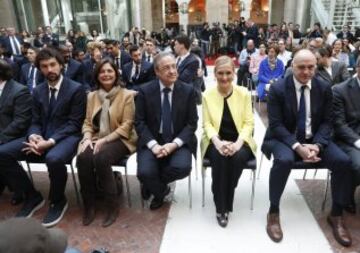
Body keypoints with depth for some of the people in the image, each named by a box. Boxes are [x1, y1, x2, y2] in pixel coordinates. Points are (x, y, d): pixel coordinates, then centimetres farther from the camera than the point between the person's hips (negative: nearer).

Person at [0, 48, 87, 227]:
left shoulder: (76, 89, -5)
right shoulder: (37, 91, 14)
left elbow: (74, 124, -10)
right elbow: (36, 121, 11)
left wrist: (50, 141, -23)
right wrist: (34, 136, -14)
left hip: (66, 137, -6)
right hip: (41, 136, 6)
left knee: (54, 158, -39)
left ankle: (58, 201, -8)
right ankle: (32, 196, 4)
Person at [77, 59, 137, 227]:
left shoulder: (127, 95, -1)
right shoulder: (92, 96, 15)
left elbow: (126, 126, -8)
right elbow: (87, 122, 13)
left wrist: (104, 140, -18)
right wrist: (87, 138, -9)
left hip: (119, 140, -4)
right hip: (96, 139, 4)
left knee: (101, 158, -34)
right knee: (83, 157, -28)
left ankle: (112, 205, -16)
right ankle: (89, 205, -11)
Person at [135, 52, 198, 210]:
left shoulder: (188, 91, -1)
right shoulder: (145, 91, -2)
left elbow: (192, 123, -3)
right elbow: (139, 122, -3)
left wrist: (174, 144, -18)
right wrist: (153, 145, -19)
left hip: (179, 142, 1)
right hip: (152, 141, 0)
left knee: (183, 167, -27)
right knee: (145, 172, -24)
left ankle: (153, 183, 6)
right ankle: (160, 191, 13)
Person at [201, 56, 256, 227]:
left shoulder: (244, 93, 2)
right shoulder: (207, 95, 2)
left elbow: (248, 123, -1)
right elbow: (207, 124, -1)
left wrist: (239, 142, -20)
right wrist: (217, 141, -21)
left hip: (238, 141, 0)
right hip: (216, 141, 0)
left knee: (238, 157, -32)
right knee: (219, 157, -32)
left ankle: (226, 205, -11)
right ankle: (220, 207, -16)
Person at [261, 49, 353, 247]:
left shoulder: (324, 88, 1)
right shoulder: (277, 89, -10)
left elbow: (327, 121, 1)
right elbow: (275, 124, -13)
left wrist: (317, 144, -18)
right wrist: (297, 146, -26)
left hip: (315, 139, 4)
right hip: (285, 139, -3)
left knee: (343, 161, -19)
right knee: (284, 160, -35)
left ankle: (336, 215, 3)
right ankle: (273, 212, -14)